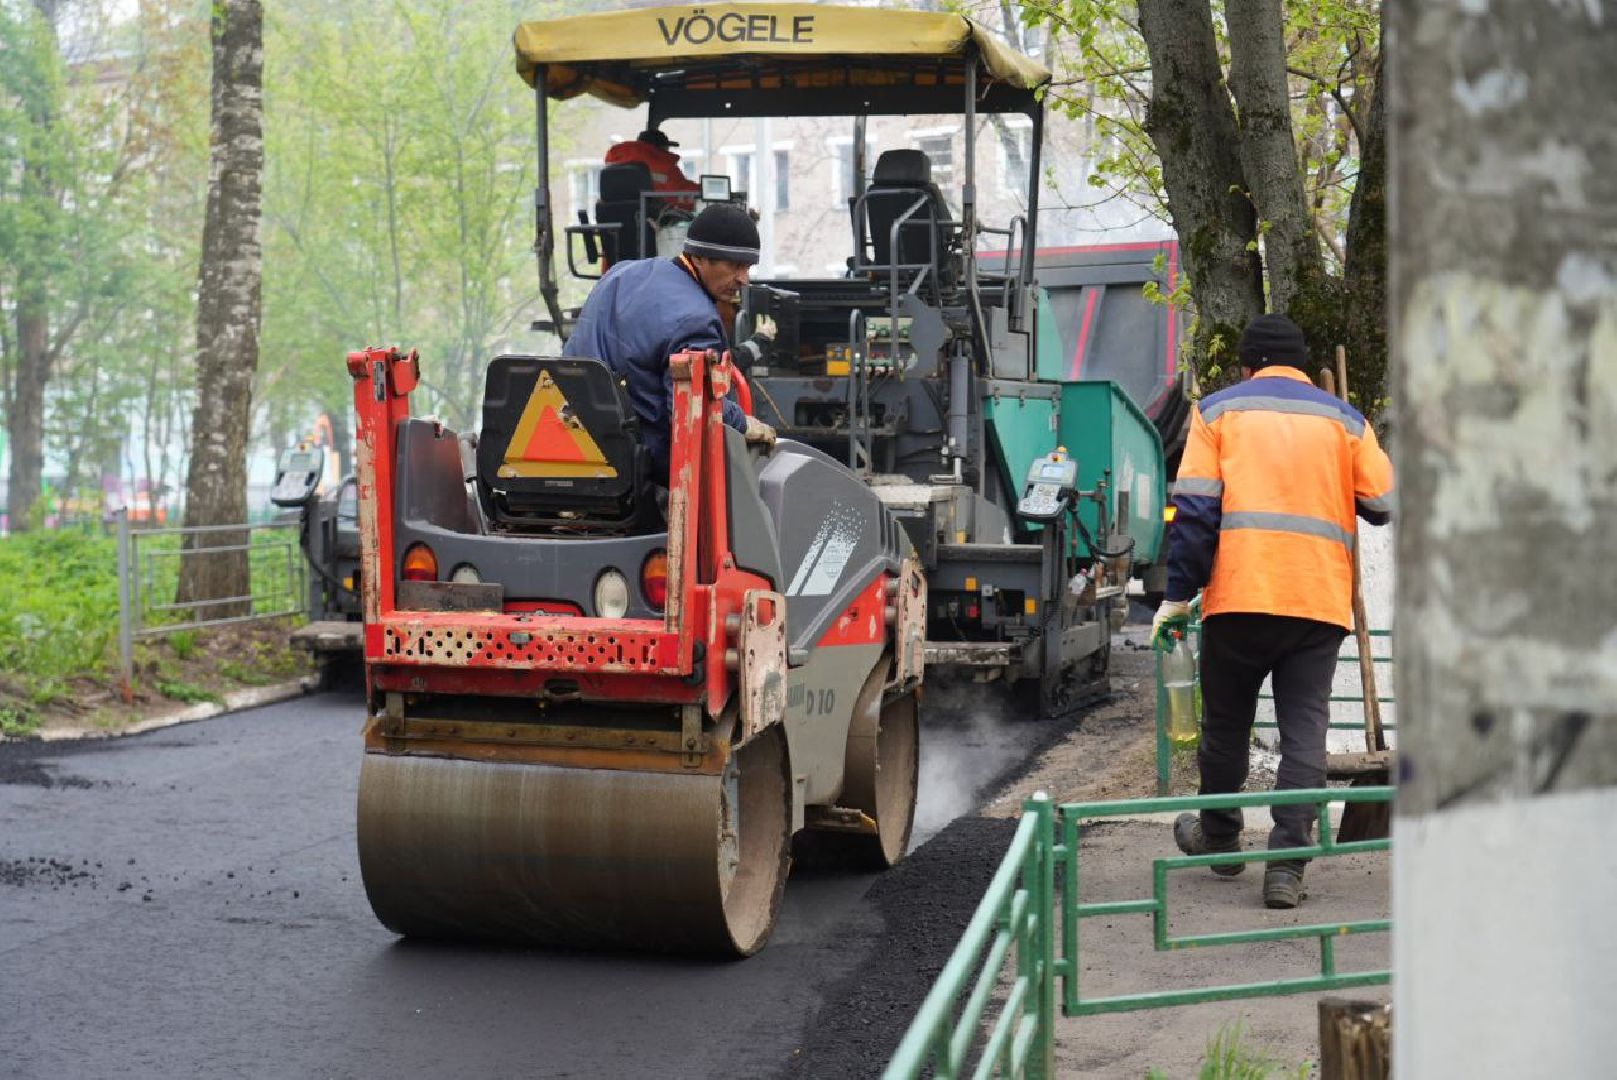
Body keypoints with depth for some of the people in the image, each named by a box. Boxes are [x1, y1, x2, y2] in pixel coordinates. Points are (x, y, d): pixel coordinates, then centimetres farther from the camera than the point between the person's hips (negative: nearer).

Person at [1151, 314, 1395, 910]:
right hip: (1321, 602, 1)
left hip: (1239, 596, -1)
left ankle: (1218, 839, 32)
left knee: (1225, 724, 15)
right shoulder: (1344, 419, 12)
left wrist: (1177, 594, 0)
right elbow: (1386, 504, 8)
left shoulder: (1218, 410, 9)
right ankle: (1287, 866, -6)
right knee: (1304, 731, 1)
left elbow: (1195, 509, -1)